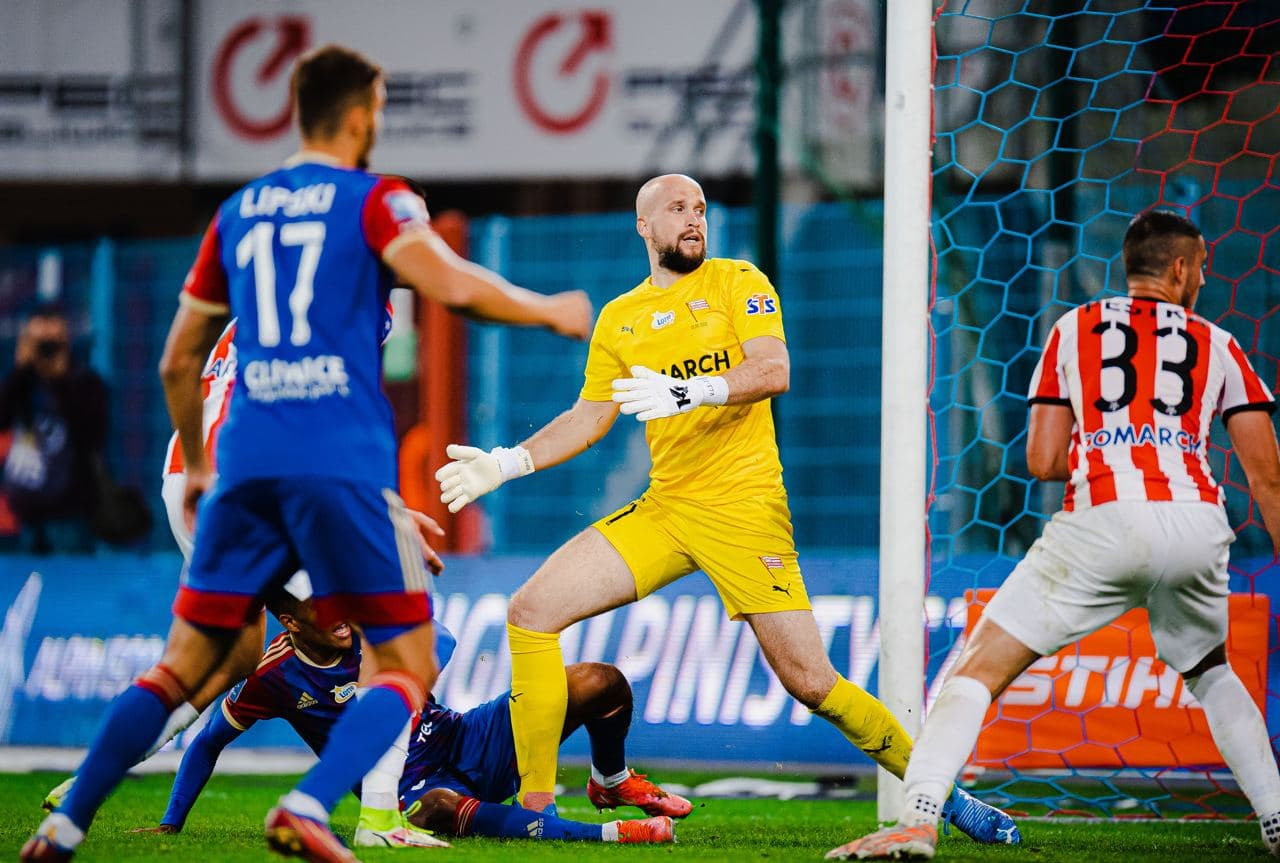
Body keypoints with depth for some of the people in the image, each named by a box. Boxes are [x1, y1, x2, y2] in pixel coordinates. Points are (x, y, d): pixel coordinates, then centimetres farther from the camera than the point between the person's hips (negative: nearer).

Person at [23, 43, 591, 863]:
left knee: (186, 662, 13)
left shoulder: (237, 211, 19)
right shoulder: (373, 200, 3)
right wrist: (551, 311, 2)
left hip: (247, 460, 5)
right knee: (408, 665, 1)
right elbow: (451, 284, -14)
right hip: (343, 465, -5)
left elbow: (178, 362, 23)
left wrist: (195, 465, 37)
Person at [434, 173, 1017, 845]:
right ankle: (535, 806, -3)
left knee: (810, 682, -10)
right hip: (662, 510, 5)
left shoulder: (737, 282, 2)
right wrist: (506, 463, 8)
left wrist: (688, 391, -28)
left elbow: (774, 371, -13)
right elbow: (589, 417, 20)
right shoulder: (619, 320, 15)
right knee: (531, 611, -9)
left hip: (744, 508, -5)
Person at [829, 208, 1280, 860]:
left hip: (1104, 519, -2)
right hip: (1198, 525, 2)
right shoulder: (1218, 346, 22)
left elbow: (1043, 461, 16)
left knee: (981, 668, -1)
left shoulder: (1073, 330, 20)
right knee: (1209, 672, 31)